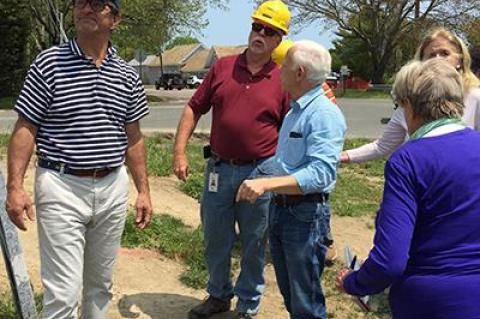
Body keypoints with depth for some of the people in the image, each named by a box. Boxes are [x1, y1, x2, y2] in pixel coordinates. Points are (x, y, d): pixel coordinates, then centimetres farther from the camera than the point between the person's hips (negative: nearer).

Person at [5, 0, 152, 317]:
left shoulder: (127, 75, 6)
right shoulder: (49, 63, -4)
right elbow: (25, 129, -4)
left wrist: (144, 190, 10)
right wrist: (15, 186, -13)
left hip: (113, 188, 4)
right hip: (62, 188, -4)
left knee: (100, 284, 17)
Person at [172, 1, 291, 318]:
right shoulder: (223, 67, 3)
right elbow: (193, 109, 6)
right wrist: (180, 152, -2)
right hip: (219, 169, 3)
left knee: (254, 245, 11)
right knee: (215, 240, 16)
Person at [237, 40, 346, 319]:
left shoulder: (325, 114, -18)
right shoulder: (295, 112, 14)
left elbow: (320, 173, -30)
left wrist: (266, 183, -36)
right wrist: (257, 180, 16)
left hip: (305, 214, -9)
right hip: (279, 209, 9)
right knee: (288, 293, 21)